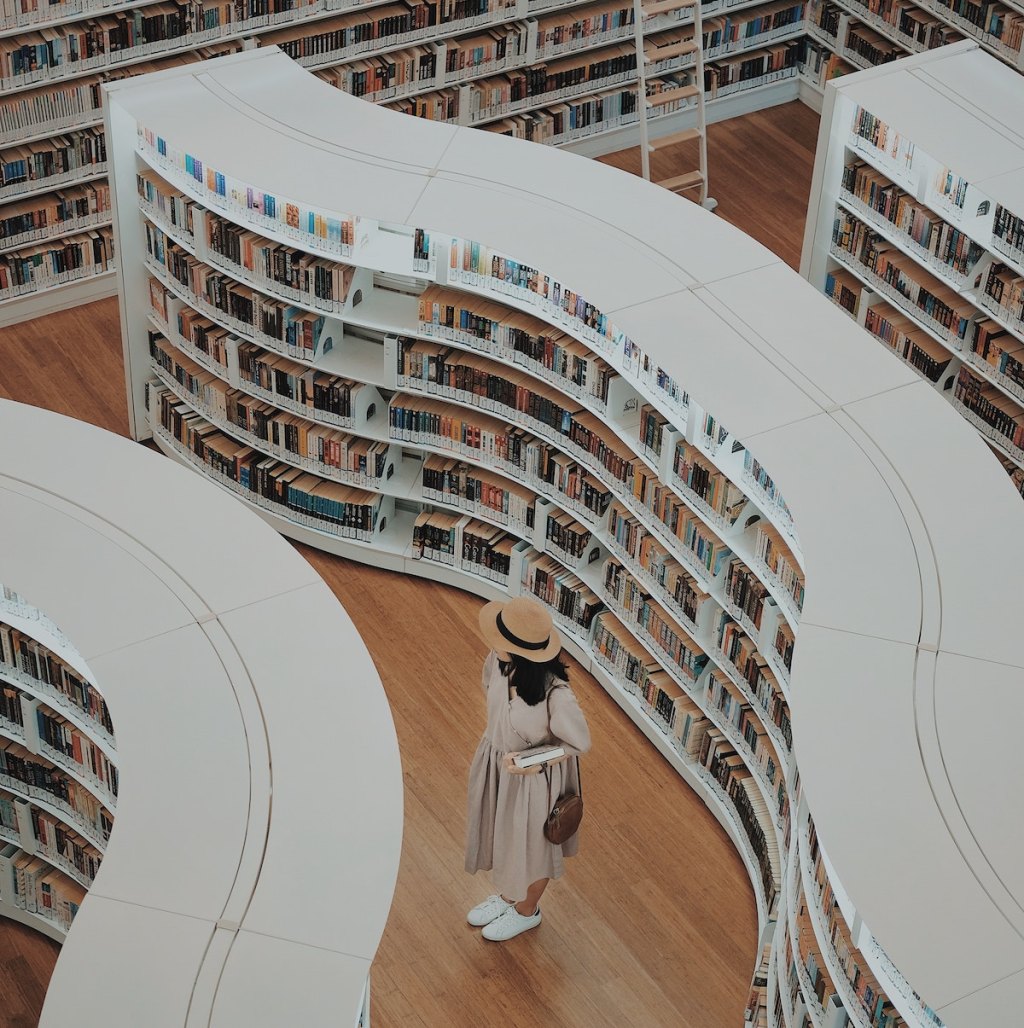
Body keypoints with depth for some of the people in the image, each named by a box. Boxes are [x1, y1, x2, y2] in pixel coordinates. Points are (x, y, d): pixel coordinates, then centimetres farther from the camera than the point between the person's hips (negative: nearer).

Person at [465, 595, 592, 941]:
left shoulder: (555, 695, -40)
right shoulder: (500, 661, -22)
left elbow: (578, 743, -22)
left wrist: (531, 762, -30)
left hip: (533, 779, -6)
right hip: (496, 763, 6)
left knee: (529, 844, 22)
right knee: (500, 833, 30)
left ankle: (527, 911, 52)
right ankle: (507, 896, 59)